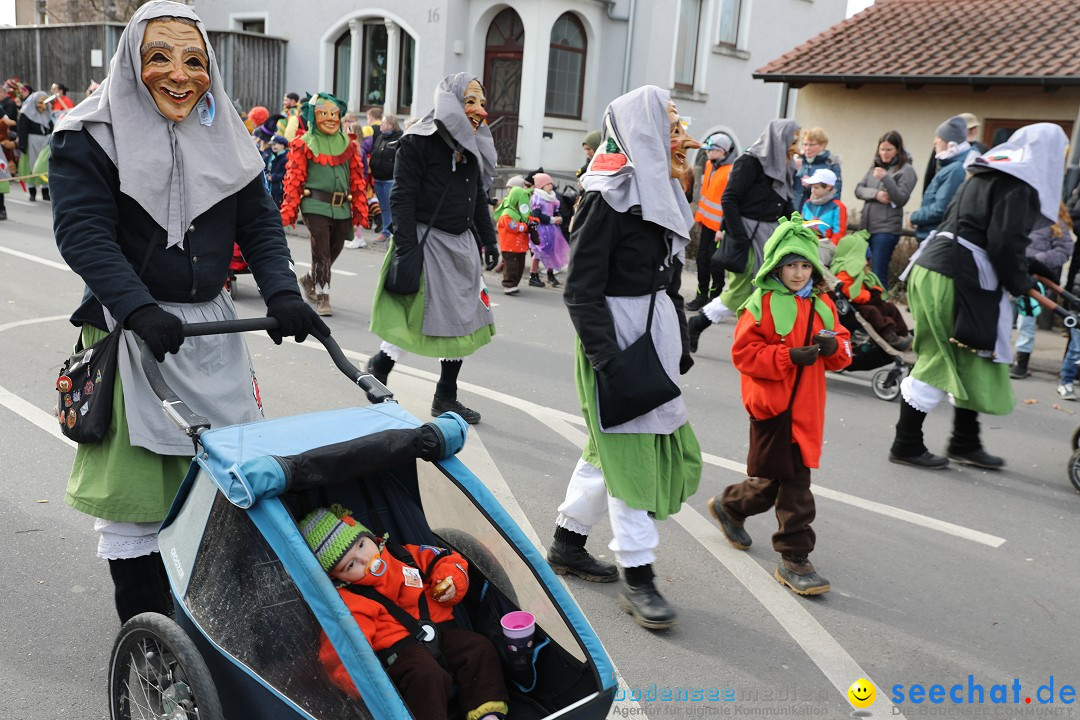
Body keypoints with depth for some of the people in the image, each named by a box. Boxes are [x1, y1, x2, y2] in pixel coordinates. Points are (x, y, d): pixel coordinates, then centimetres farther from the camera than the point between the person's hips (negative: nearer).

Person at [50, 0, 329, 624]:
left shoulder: (227, 138, 8)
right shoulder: (94, 134, -6)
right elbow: (83, 231, -16)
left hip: (211, 325, 4)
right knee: (133, 483, 2)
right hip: (129, 331, -4)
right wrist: (139, 309, -30)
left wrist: (283, 293, -12)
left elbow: (261, 224, 5)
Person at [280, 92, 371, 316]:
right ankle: (322, 297, 5)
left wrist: (360, 210, 9)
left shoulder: (348, 145, 12)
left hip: (342, 208, 4)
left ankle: (310, 280, 39)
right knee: (321, 252, -8)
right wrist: (288, 211, -8)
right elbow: (293, 179, -2)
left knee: (334, 250, 12)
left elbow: (357, 179, 13)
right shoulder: (304, 145, 2)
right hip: (316, 206, -4)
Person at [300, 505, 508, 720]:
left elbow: (445, 560, 20)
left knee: (479, 648, -15)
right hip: (397, 649, -5)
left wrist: (451, 584, 0)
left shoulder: (404, 555, 10)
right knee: (426, 676, -34)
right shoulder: (347, 599, -7)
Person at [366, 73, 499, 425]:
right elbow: (402, 197, -14)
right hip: (428, 241, -7)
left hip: (462, 244, 8)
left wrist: (489, 239, 19)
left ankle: (446, 397, 21)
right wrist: (406, 248, -20)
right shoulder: (418, 141, -9)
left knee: (462, 319, 9)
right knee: (419, 317, -7)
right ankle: (377, 369, 21)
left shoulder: (474, 145, 13)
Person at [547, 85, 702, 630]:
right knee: (630, 451, -3)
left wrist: (679, 342, 17)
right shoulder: (610, 196, -14)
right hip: (617, 334, -9)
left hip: (655, 332, 9)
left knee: (609, 444, 15)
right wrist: (606, 361, -21)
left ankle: (567, 544, 30)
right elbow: (581, 289, -16)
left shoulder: (660, 190, 13)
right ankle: (637, 577, 7)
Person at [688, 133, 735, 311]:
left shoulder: (731, 171, -16)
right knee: (702, 258, 12)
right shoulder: (709, 165, 8)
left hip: (719, 224, -7)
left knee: (715, 262, 1)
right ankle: (702, 295, 23)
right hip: (706, 221, 7)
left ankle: (715, 298, 14)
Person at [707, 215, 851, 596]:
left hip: (807, 408, 6)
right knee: (793, 481, -2)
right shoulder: (762, 303, -8)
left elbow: (842, 352, 13)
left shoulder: (822, 304, 10)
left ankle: (729, 506, 43)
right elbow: (744, 352, -13)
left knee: (777, 478, 16)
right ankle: (794, 558, 11)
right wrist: (789, 356, -22)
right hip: (772, 405, -6)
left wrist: (834, 347, -11)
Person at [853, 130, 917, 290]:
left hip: (887, 229, -6)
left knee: (878, 274, -8)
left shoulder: (906, 170, -4)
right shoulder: (875, 166, 13)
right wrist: (875, 194, -11)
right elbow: (858, 190, 8)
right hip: (866, 225, 6)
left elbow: (902, 199, -12)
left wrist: (886, 178, -24)